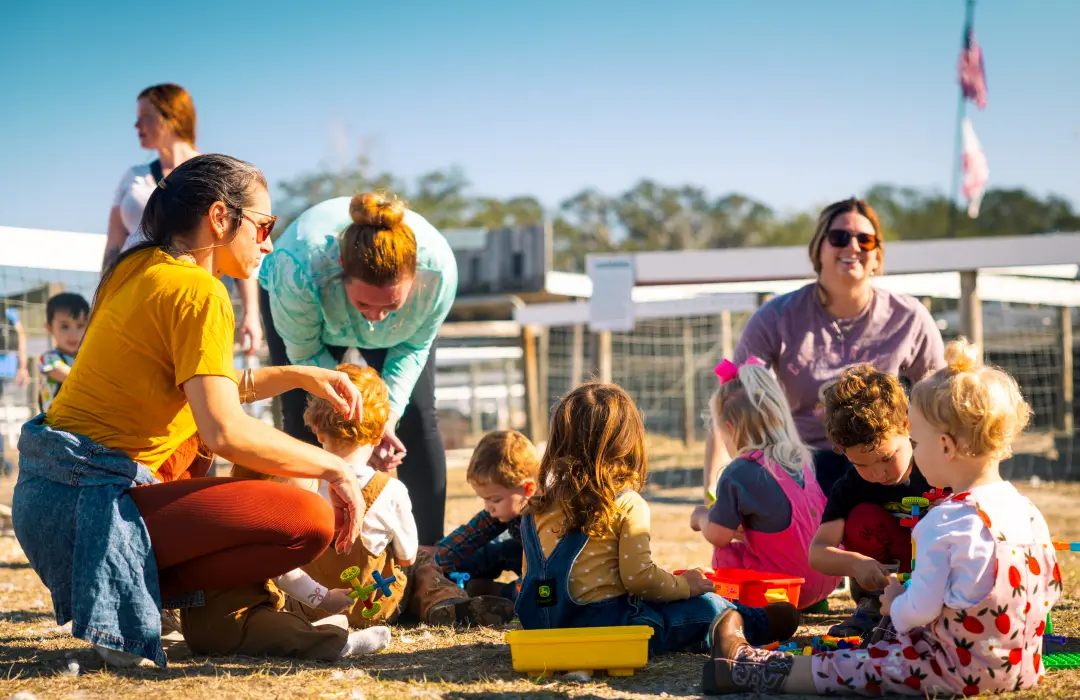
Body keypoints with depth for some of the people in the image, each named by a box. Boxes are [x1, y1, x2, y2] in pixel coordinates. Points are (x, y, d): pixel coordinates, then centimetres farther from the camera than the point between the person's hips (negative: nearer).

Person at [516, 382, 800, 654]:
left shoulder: (538, 506, 5)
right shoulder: (627, 504, -12)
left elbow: (529, 577, 13)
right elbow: (639, 577, -17)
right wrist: (684, 585, 2)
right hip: (607, 623, -7)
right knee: (709, 606, 12)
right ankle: (763, 625, 33)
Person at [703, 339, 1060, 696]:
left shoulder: (944, 523, -20)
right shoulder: (1028, 511, 3)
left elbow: (920, 610, -20)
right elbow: (1052, 586, 13)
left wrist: (895, 606, 2)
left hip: (962, 672, -7)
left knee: (852, 667, 6)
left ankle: (748, 669, 18)